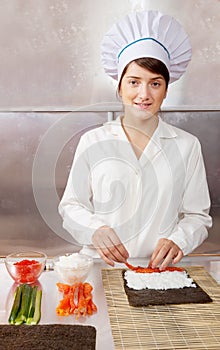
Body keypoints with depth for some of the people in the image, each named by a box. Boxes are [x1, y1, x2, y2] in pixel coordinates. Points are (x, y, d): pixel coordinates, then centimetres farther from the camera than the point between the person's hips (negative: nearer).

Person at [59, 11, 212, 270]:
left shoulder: (186, 146, 6)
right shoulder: (92, 142, 4)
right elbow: (71, 207, 6)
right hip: (101, 266, 0)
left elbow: (197, 215, 8)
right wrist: (95, 229, -13)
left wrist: (178, 241, -11)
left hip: (161, 268, 1)